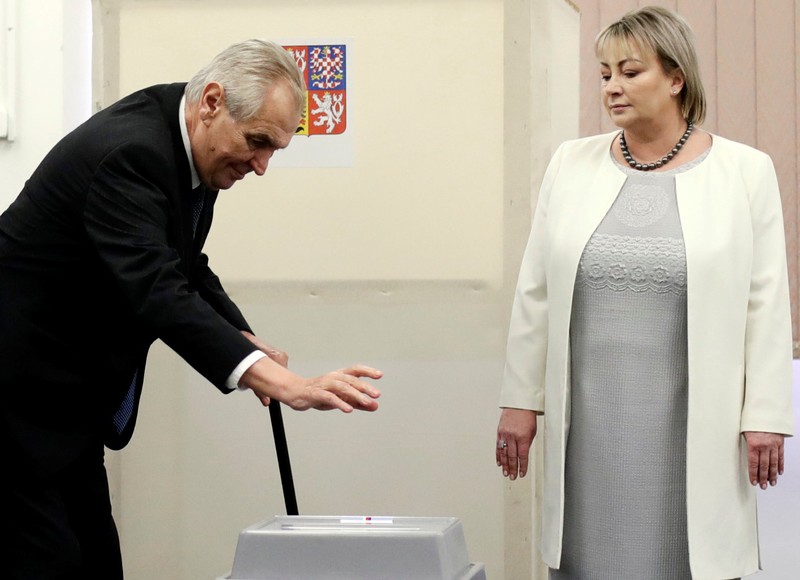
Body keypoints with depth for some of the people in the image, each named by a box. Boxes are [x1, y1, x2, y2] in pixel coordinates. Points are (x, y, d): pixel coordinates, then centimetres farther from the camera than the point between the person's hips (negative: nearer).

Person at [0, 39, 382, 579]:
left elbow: (184, 268, 15)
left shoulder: (186, 145, 2)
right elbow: (156, 292, -39)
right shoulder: (128, 153, -27)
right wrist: (280, 381, -48)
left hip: (64, 395, 10)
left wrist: (245, 342, -3)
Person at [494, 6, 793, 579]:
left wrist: (765, 418, -5)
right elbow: (535, 295, 8)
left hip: (694, 428, -2)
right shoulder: (571, 165, 7)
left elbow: (766, 305, -1)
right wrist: (520, 401, 6)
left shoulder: (746, 172, 0)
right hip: (591, 421, 2)